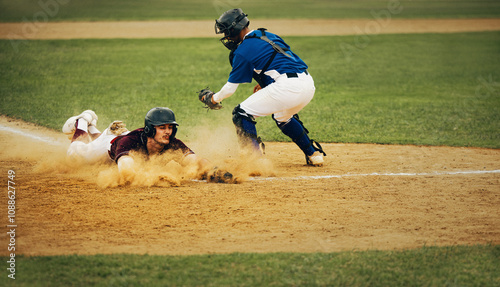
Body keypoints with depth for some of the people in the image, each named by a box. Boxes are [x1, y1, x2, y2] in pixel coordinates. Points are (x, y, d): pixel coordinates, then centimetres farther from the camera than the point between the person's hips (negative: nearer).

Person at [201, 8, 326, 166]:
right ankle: (313, 154, 34)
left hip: (288, 87, -9)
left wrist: (214, 98, 23)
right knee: (282, 116, 37)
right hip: (309, 83, 9)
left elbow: (230, 87, 5)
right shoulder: (267, 35, 22)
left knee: (242, 113, 1)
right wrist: (264, 83, 30)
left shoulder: (243, 51, -2)